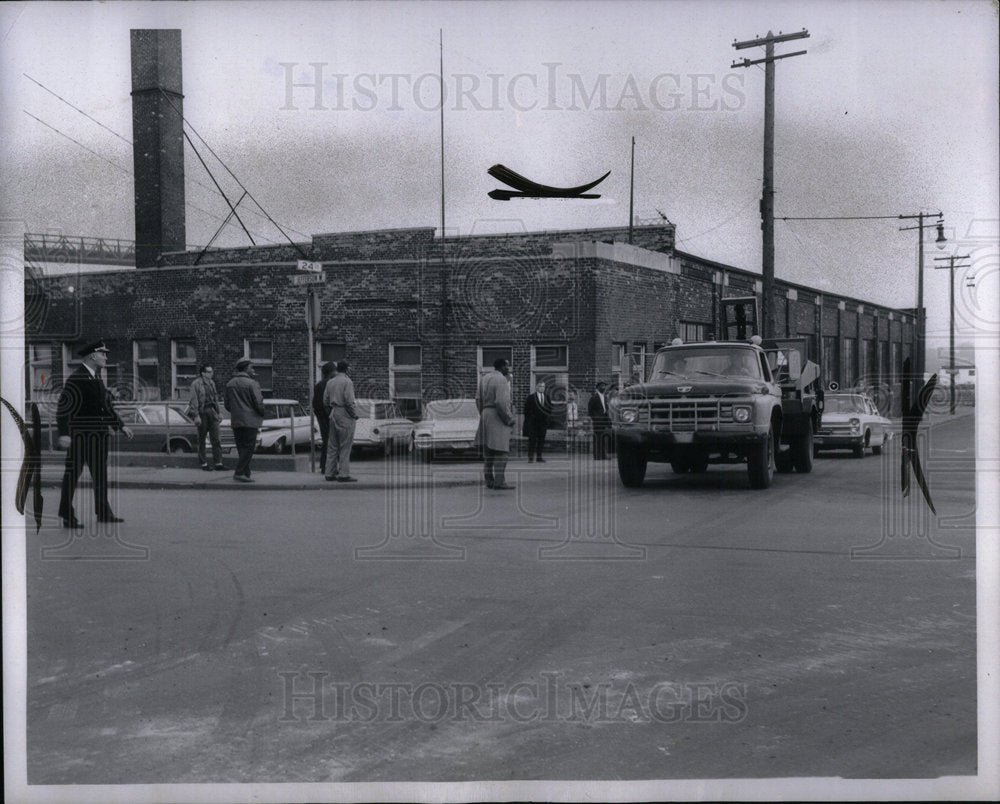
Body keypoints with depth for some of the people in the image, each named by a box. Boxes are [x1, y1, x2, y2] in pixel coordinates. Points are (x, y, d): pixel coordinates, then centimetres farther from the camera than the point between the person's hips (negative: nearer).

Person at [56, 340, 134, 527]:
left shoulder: (98, 380, 14)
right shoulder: (75, 379, -12)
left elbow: (107, 406, 22)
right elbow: (63, 408, -16)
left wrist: (121, 426, 17)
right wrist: (63, 434, -23)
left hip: (98, 434, 9)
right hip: (79, 435, -8)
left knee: (100, 473, 14)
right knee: (73, 473, -1)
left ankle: (103, 513, 23)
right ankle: (68, 517, 5)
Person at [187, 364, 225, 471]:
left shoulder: (211, 383, 12)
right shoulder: (196, 384, -9)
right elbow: (194, 400, -13)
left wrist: (217, 412, 17)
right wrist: (196, 416, -19)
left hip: (212, 411, 6)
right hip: (202, 413, -6)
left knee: (216, 439, 0)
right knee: (201, 439, 5)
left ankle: (218, 462, 1)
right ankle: (203, 463, 12)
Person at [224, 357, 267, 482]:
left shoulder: (230, 384, 10)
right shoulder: (252, 384, -11)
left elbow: (227, 405, 13)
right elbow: (258, 404, -13)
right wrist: (264, 413, 5)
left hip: (235, 421, 7)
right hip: (250, 420, -7)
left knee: (241, 448, 12)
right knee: (249, 447, -4)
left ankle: (246, 474, 12)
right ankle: (239, 472, -12)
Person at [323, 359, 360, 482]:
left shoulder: (330, 382, 12)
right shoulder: (347, 382, -10)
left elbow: (325, 401, 13)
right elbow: (349, 401, -17)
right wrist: (355, 415, -7)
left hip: (333, 416, 8)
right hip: (345, 416, -7)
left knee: (333, 446, 11)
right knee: (345, 447, -5)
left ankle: (329, 473, 12)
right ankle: (343, 474, -7)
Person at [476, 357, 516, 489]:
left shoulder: (484, 378, 13)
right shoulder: (501, 379, -14)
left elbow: (478, 399, 13)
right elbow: (501, 402, -22)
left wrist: (483, 415, 18)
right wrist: (509, 419, -13)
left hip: (485, 415, 9)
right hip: (498, 418, -9)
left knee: (488, 450, 11)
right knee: (500, 451, -8)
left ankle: (489, 480, 12)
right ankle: (499, 481, -13)